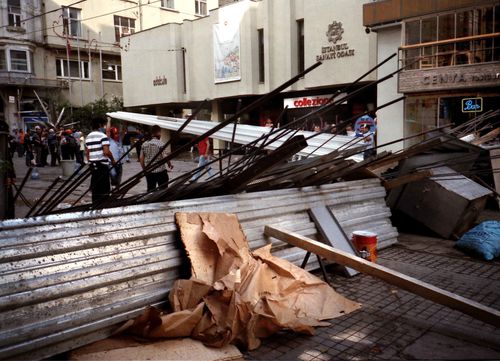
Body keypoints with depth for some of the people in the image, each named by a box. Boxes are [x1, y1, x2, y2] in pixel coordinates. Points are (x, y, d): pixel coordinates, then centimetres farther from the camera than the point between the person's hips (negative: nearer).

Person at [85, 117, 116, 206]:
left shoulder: (88, 137, 12)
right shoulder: (102, 136, -10)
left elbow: (87, 153, 15)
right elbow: (106, 152, -18)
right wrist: (113, 160, -5)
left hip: (93, 164, 7)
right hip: (102, 164, -7)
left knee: (94, 186, 12)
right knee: (104, 188, -2)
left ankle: (95, 204, 16)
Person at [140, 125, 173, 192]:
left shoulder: (145, 144, 5)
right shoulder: (161, 144, -11)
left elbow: (141, 157, 6)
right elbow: (165, 157, -17)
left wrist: (144, 168, 15)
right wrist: (170, 165, 0)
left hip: (149, 172, 5)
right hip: (160, 171, -5)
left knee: (150, 190, 11)